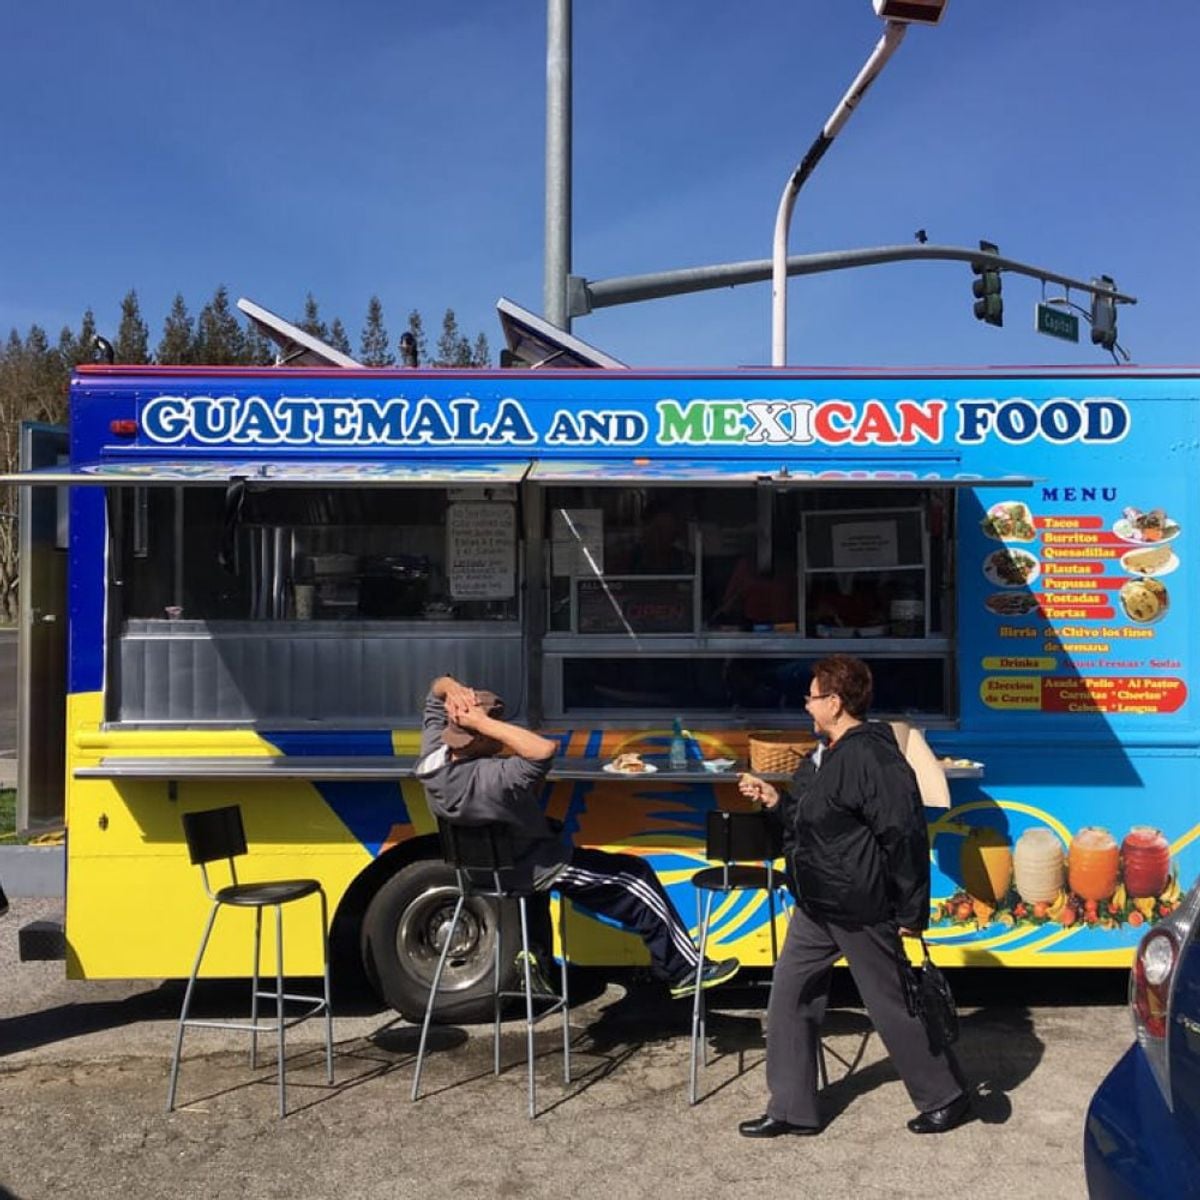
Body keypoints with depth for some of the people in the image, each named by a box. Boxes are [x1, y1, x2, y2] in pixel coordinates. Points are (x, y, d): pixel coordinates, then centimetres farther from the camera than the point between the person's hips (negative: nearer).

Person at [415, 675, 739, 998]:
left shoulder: (432, 754, -18)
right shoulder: (491, 779, -41)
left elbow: (437, 687, -5)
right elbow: (545, 749, -54)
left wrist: (455, 690, -28)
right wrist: (481, 722, -50)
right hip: (540, 868, -8)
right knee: (637, 878, 4)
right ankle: (688, 969, 17)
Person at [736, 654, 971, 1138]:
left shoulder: (871, 757, -23)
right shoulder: (827, 754, 9)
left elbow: (905, 836, -24)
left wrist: (912, 912, -20)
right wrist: (775, 799, 7)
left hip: (861, 909, -10)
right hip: (817, 905, 10)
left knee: (892, 1004, 6)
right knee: (790, 995, 11)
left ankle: (945, 1098, 28)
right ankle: (791, 1108, 22)